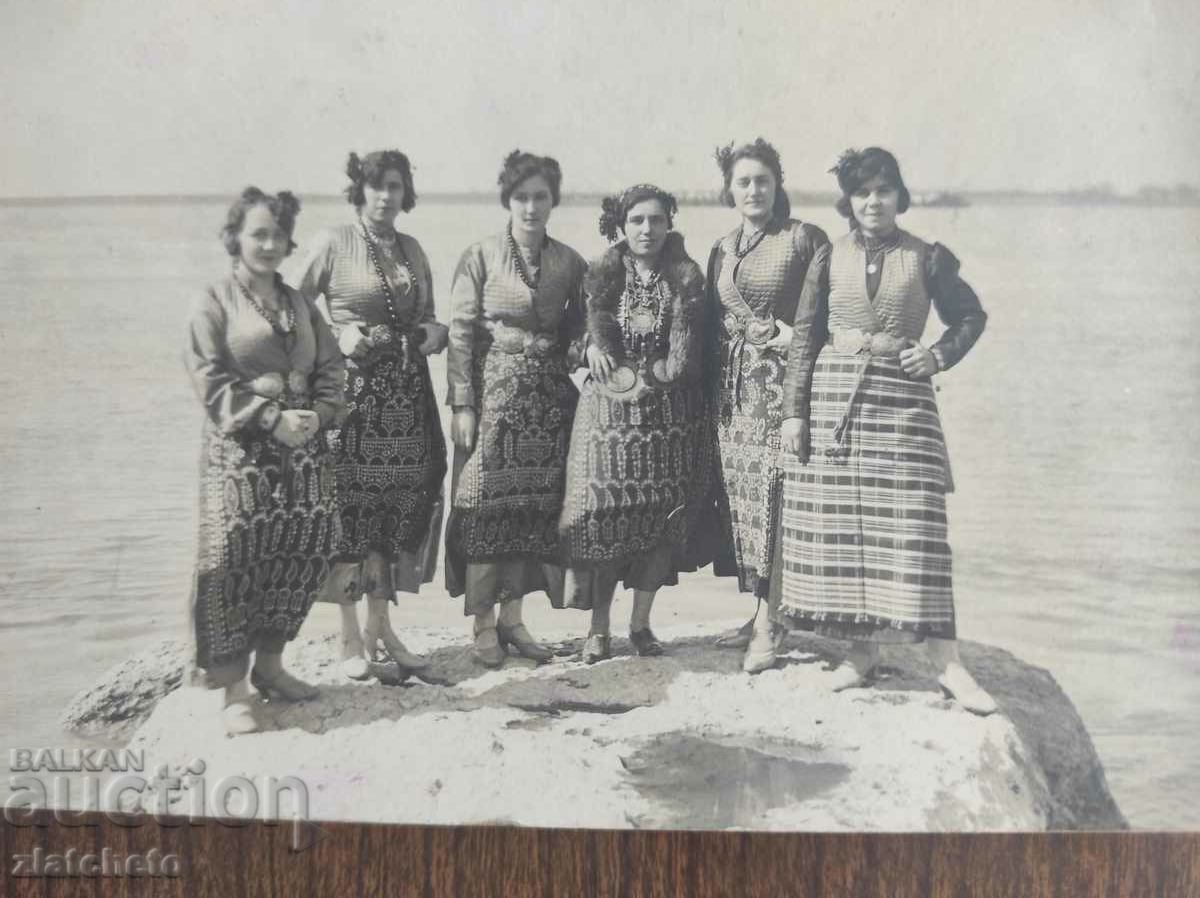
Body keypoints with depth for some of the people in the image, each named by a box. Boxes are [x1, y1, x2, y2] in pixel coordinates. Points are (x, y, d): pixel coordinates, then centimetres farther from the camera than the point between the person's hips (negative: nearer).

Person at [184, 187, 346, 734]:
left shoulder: (299, 304, 16)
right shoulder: (216, 303, 1)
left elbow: (330, 367, 12)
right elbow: (210, 381, -7)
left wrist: (319, 415, -6)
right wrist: (271, 419, -15)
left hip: (304, 448, 5)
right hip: (240, 450, -5)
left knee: (303, 556, 5)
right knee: (235, 561, -6)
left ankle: (269, 663, 23)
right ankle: (233, 688, 4)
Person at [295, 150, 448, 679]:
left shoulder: (412, 249, 14)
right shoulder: (334, 243, -1)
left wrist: (436, 332, 1)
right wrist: (339, 336, -14)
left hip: (407, 392, 5)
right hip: (354, 389, -5)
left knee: (399, 505, 7)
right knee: (351, 503, -3)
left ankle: (381, 626, 20)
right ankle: (350, 636, 9)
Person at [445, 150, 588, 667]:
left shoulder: (569, 262, 8)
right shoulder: (480, 258, -2)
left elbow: (579, 324, 17)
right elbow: (460, 333, -5)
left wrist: (577, 350, -5)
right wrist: (461, 404, -11)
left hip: (548, 397, 4)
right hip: (493, 392, -3)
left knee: (536, 506, 5)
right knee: (486, 503, -3)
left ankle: (512, 618, 17)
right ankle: (483, 625, 8)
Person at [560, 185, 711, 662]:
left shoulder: (686, 279, 2)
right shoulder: (601, 276, 3)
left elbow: (685, 359, -2)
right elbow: (583, 339, 1)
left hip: (668, 413, 1)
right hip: (609, 409, -1)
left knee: (663, 518, 4)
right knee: (602, 514, -3)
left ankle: (641, 622, 20)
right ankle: (598, 628, 11)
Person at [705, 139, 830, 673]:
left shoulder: (803, 238, -2)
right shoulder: (722, 249, 16)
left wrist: (796, 333, -14)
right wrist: (711, 384, 12)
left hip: (781, 378, -6)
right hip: (732, 384, 6)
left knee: (772, 495, -9)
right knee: (739, 497, 6)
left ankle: (767, 626, -4)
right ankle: (763, 612, 17)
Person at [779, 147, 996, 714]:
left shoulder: (926, 258, 5)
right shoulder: (830, 258, 8)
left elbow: (971, 316, 16)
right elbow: (804, 338, 7)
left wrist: (940, 354, -2)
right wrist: (794, 412, 1)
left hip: (902, 399, -2)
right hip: (832, 398, 2)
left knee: (914, 526, -8)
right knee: (837, 526, 2)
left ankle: (947, 663, -3)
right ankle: (861, 650, 15)